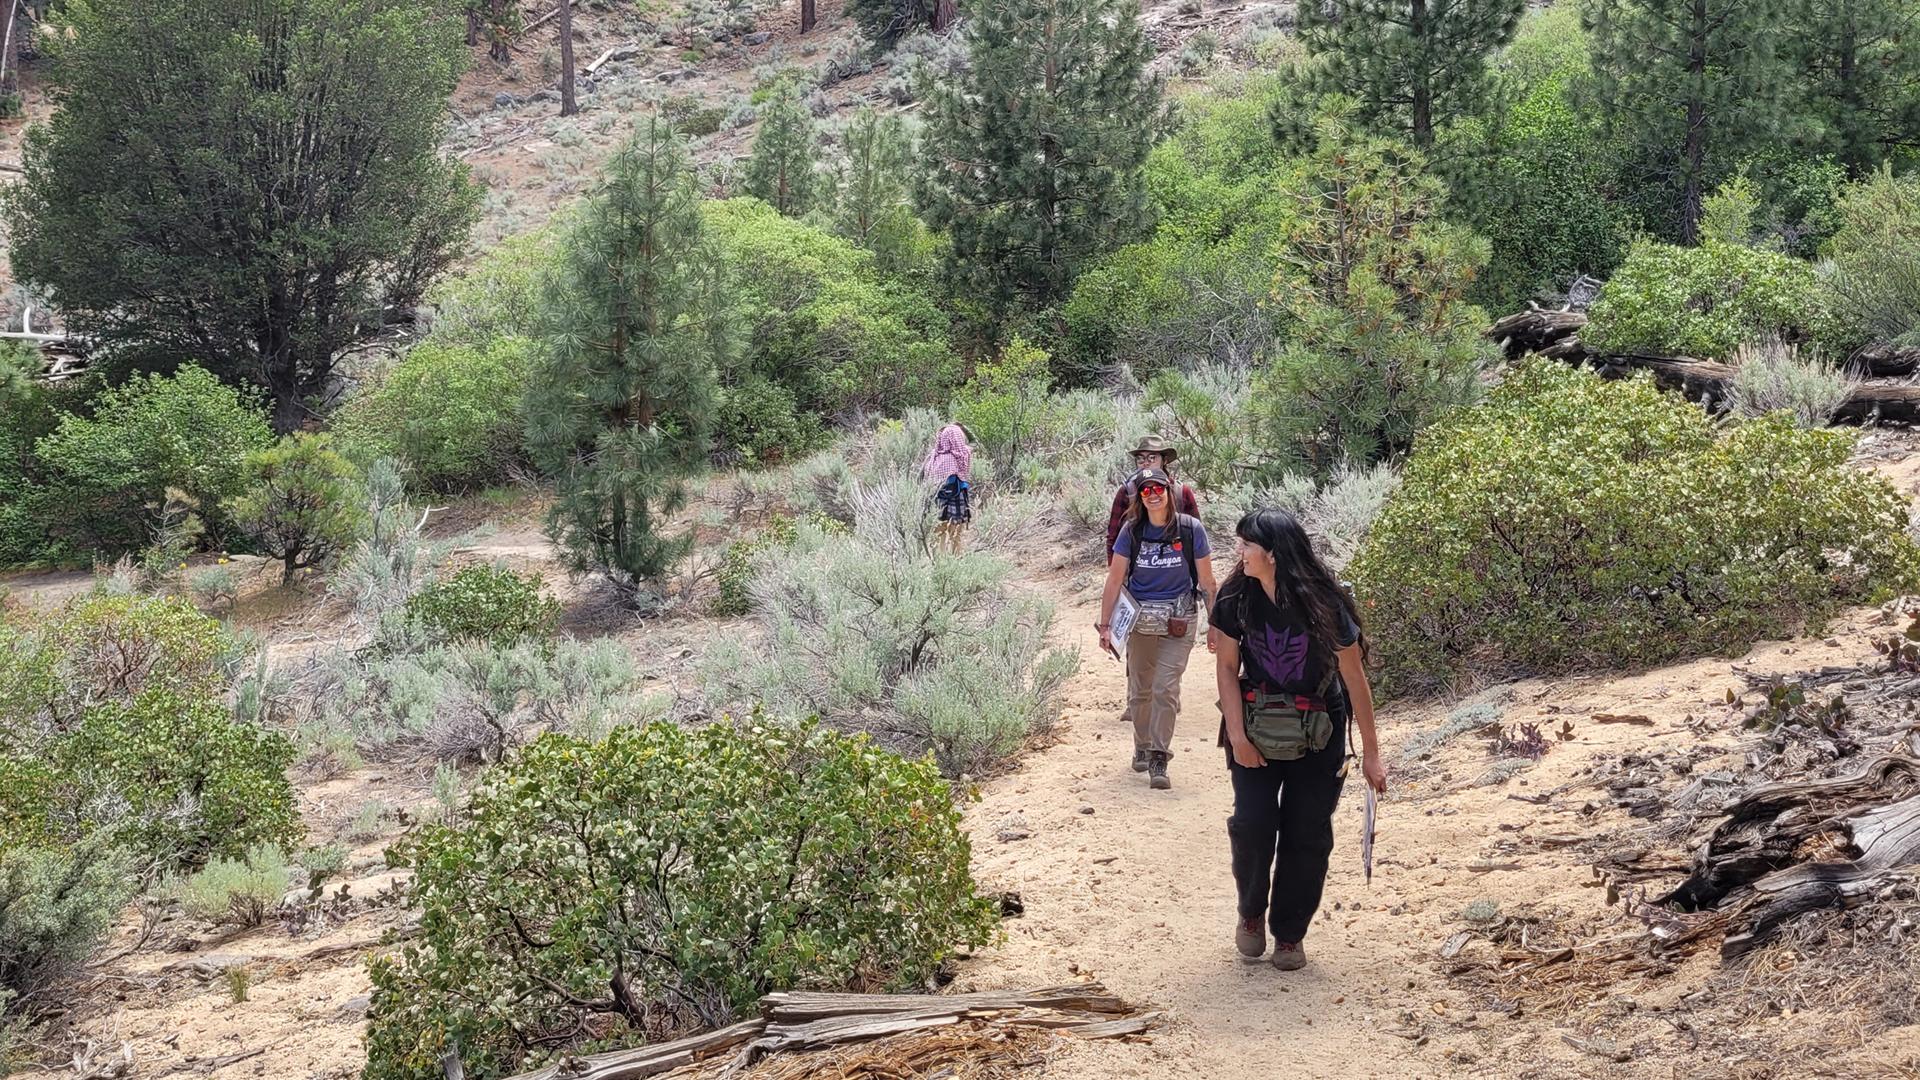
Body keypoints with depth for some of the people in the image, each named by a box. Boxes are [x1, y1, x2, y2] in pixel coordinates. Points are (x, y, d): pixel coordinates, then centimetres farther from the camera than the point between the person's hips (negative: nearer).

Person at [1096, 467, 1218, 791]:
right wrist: (1105, 624, -1)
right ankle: (1142, 748, 32)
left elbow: (1207, 580, 2)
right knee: (1139, 689, 12)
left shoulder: (1191, 529, -6)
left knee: (1165, 688, -11)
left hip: (1178, 621, -2)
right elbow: (1115, 579, 1)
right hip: (1139, 620, 2)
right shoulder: (1132, 531, -2)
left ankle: (1159, 760, -6)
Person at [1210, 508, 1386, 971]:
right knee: (1253, 823, -10)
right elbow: (1226, 666, -1)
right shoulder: (1237, 597, -11)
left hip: (1318, 734, -1)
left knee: (1307, 834, 0)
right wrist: (1236, 735, -10)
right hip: (1256, 725, 1)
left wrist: (1371, 753, -6)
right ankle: (1251, 911, 17)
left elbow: (1355, 678, -9)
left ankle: (1290, 934, 17)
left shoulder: (1325, 604, -18)